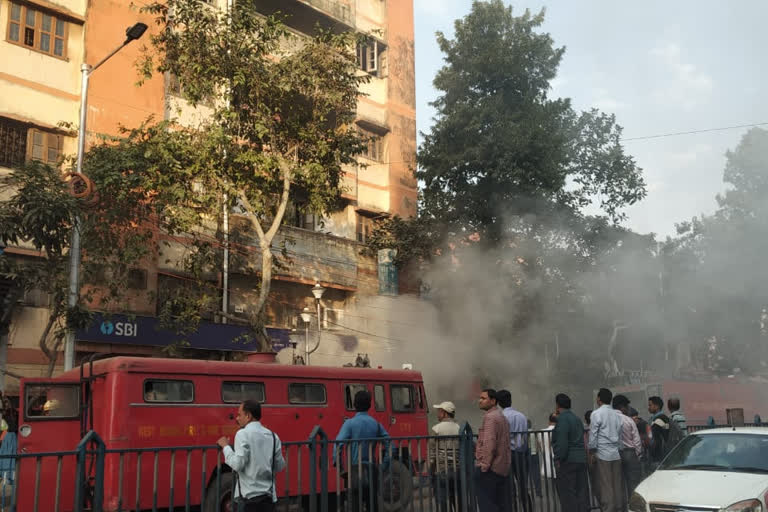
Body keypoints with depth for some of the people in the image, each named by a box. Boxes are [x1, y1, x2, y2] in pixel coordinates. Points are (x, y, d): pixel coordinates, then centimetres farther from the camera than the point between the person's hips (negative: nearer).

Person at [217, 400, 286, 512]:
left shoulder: (243, 434, -8)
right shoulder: (273, 436, 9)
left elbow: (238, 464, -15)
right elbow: (280, 466, 13)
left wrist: (225, 447, -1)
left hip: (251, 496, -6)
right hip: (269, 496, 6)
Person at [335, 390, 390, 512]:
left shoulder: (350, 423, -7)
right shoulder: (376, 424, 6)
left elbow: (339, 443, -18)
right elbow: (388, 442, 2)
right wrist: (384, 464, 5)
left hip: (355, 469, -4)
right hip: (372, 469, 4)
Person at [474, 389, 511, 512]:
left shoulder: (490, 416, -12)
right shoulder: (501, 416, 18)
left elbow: (489, 443, -21)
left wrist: (484, 465, -19)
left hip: (490, 469, -9)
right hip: (503, 469, 9)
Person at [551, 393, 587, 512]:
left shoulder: (562, 419, -10)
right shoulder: (577, 418, 18)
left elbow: (562, 441, -19)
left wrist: (558, 459, -15)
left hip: (568, 461, -9)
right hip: (581, 459, 9)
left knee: (567, 494, -6)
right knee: (581, 492, 11)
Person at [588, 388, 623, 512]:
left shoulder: (597, 413, -8)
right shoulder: (616, 414, 10)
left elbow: (593, 434, -9)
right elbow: (619, 433, 13)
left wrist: (592, 452, -3)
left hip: (602, 454, -6)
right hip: (616, 454, 6)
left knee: (605, 485, -3)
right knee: (616, 483, 9)